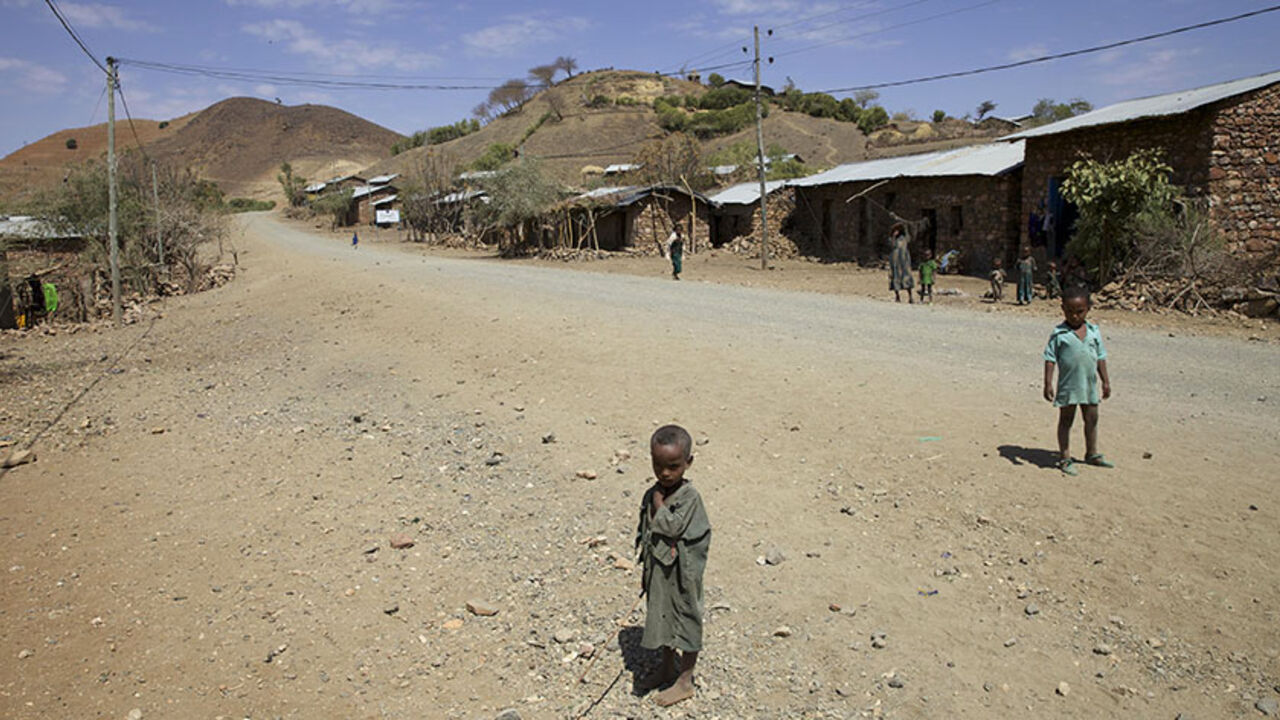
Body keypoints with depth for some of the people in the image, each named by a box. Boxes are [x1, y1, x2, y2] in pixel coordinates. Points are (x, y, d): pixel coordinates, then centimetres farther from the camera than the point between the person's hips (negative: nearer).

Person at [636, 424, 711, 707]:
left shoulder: (689, 497, -20)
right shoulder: (651, 495, 0)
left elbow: (672, 527, -30)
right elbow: (644, 535, 9)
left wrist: (659, 504, -18)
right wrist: (646, 571, 13)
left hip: (681, 575, -6)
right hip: (658, 573, 7)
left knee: (686, 621, 10)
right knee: (662, 618, 22)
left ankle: (685, 681, 26)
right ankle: (668, 669, 43)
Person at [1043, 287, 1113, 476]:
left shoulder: (1093, 331, 3)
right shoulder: (1059, 334, -9)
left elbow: (1100, 357, 10)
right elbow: (1050, 359, -9)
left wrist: (1106, 381, 10)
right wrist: (1048, 384, -13)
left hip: (1089, 384, 5)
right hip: (1068, 386, -4)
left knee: (1092, 419, 15)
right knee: (1066, 420, 6)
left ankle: (1092, 453, 33)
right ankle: (1065, 457, 15)